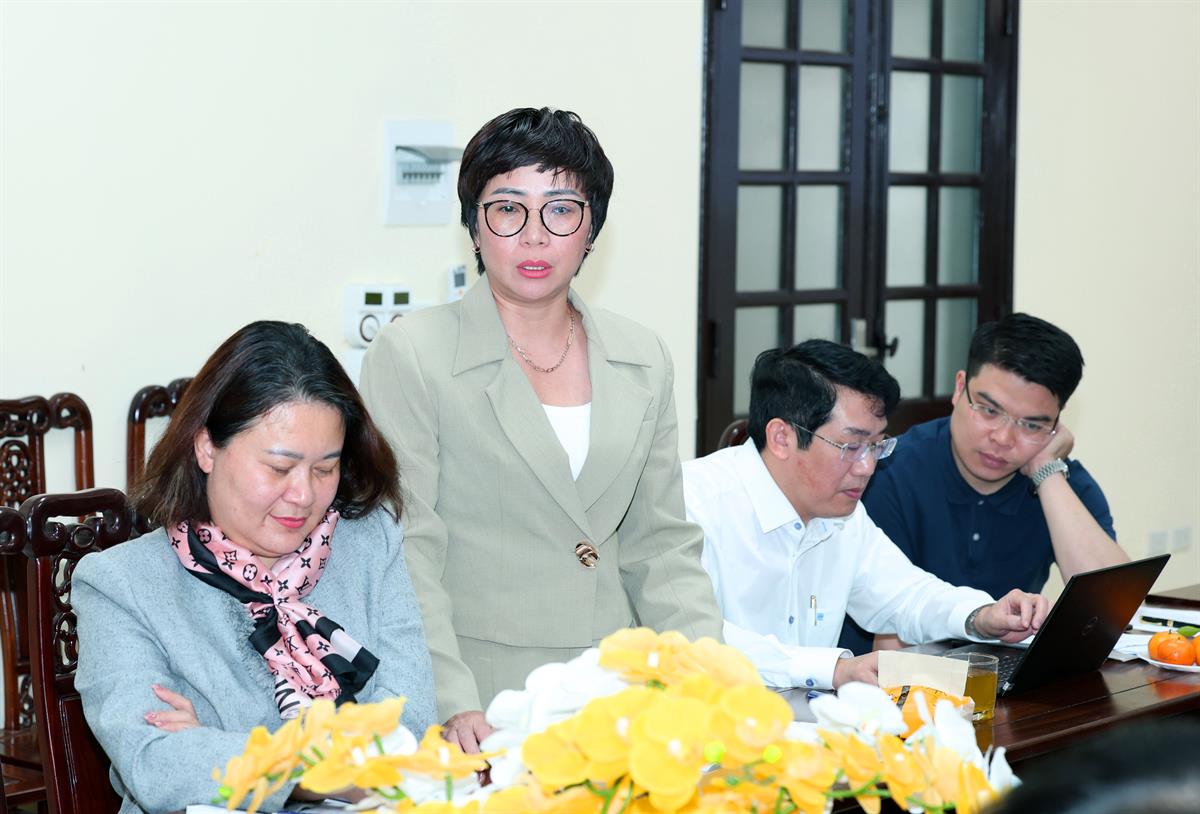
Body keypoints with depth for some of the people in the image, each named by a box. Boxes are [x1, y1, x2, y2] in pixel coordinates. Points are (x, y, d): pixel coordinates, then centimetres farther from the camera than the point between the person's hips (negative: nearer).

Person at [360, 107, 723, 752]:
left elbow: (661, 547, 16)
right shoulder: (409, 356, 0)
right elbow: (406, 553, -6)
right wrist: (453, 704, -17)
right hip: (483, 704, -4)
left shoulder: (644, 362, 14)